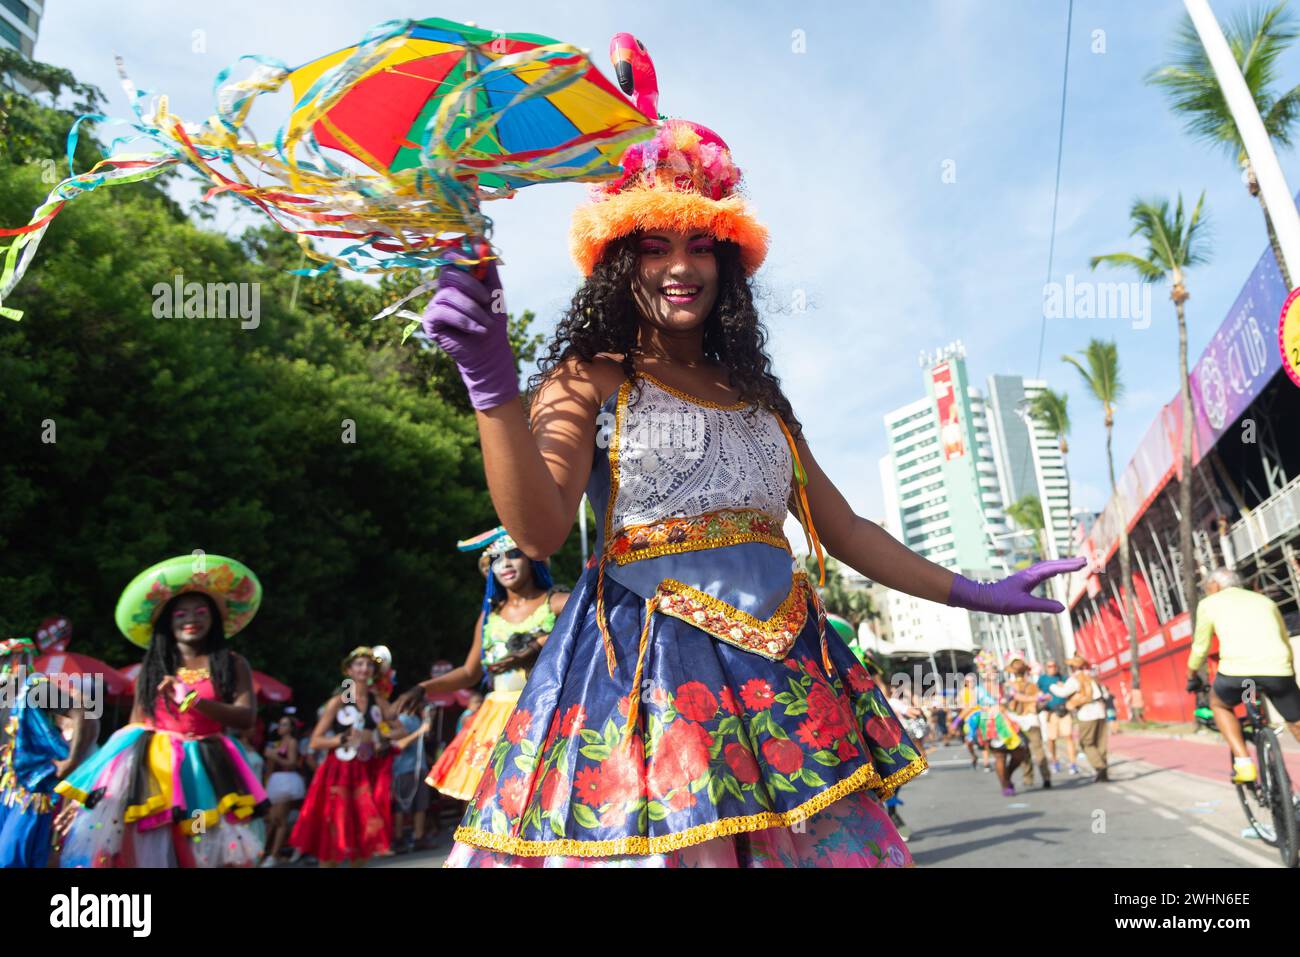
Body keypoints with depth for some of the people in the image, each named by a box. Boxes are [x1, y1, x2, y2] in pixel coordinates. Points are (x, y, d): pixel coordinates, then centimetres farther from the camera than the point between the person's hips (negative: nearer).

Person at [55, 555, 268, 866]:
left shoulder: (233, 665, 4)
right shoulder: (151, 669, 10)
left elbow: (247, 717, -9)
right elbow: (133, 729, 11)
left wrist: (193, 701, -22)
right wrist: (84, 794, 7)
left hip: (205, 774, -1)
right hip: (149, 770, 1)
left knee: (206, 855, -2)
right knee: (142, 852, -5)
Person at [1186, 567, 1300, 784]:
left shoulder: (1209, 603, 19)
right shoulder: (1265, 600, 29)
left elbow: (1200, 649, 21)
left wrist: (1191, 677, 37)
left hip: (1238, 670, -3)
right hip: (1278, 670, 3)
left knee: (1218, 704, 27)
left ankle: (1243, 763, 12)